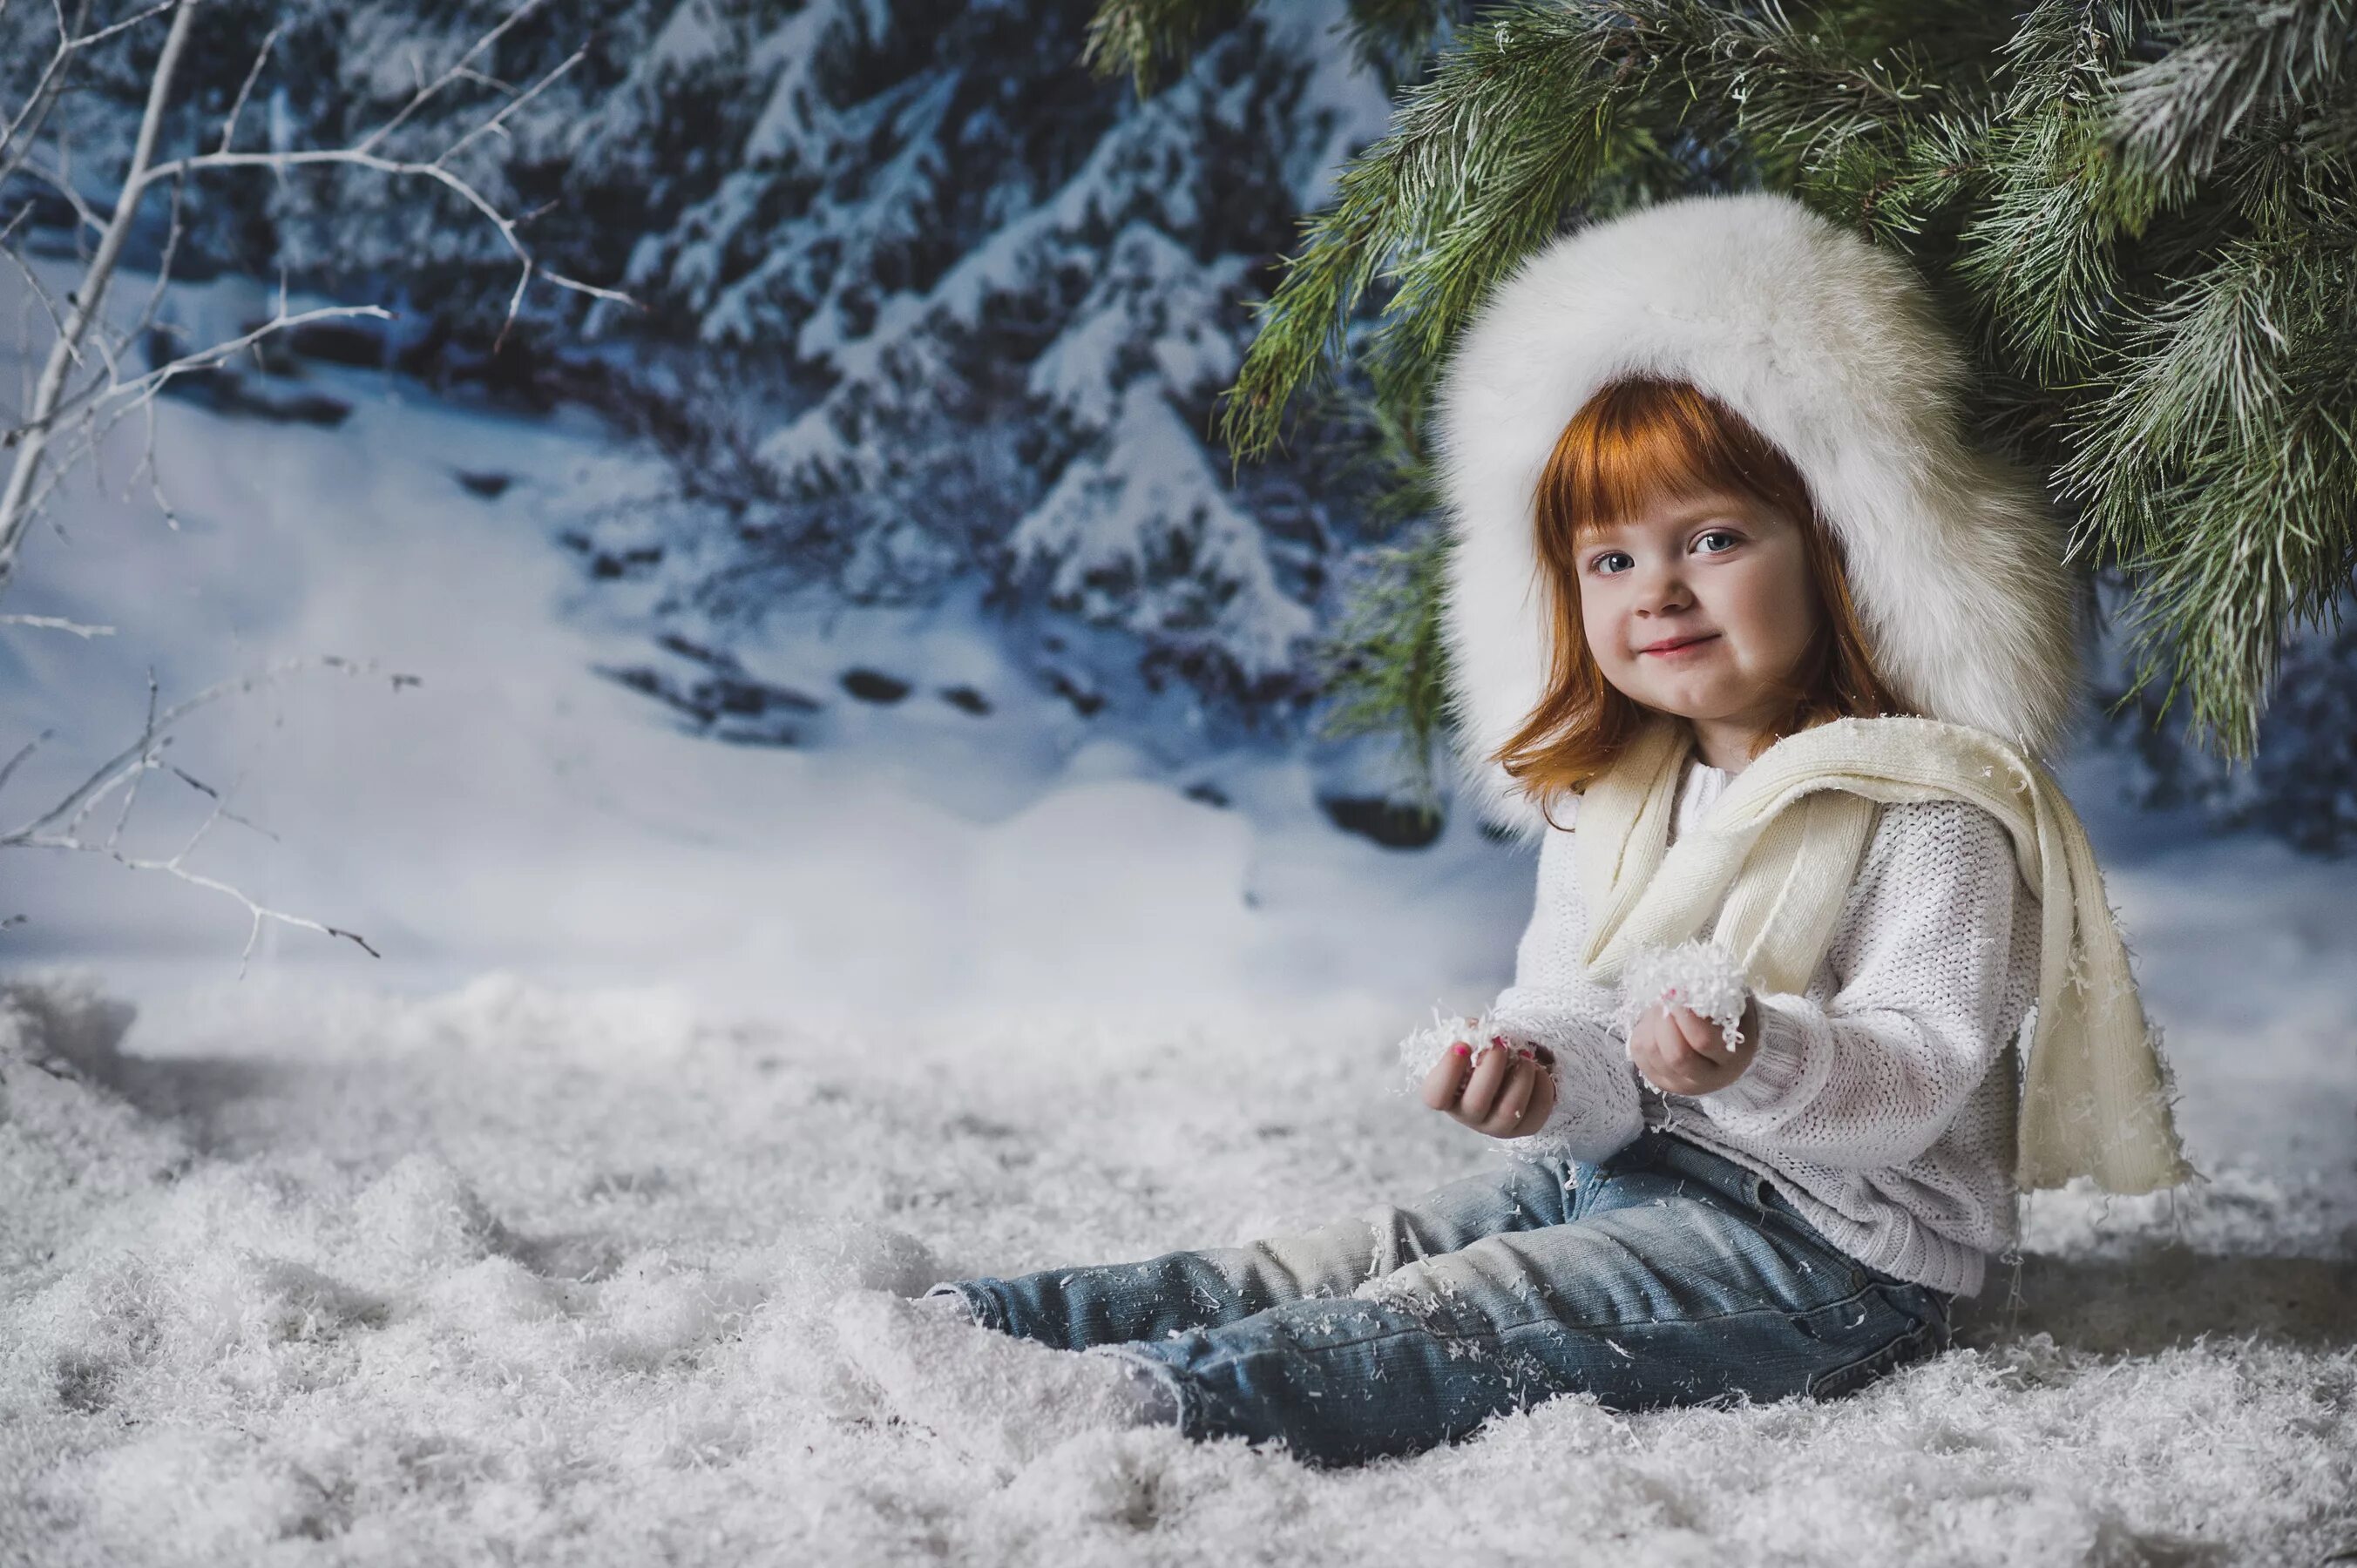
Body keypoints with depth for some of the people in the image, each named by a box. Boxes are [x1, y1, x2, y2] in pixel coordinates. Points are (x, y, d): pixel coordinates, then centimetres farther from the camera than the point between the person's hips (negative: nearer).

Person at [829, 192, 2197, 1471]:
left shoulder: (1929, 807, -12)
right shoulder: (1608, 796, 12)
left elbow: (1917, 1073, -18)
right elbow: (1575, 1002, 8)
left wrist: (1760, 1061, -38)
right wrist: (1546, 1072, -16)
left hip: (1832, 1241, -7)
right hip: (1622, 1171, 7)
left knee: (1472, 1313, -23)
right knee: (1377, 1251, -6)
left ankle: (1151, 1401, -37)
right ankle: (999, 1326, -14)